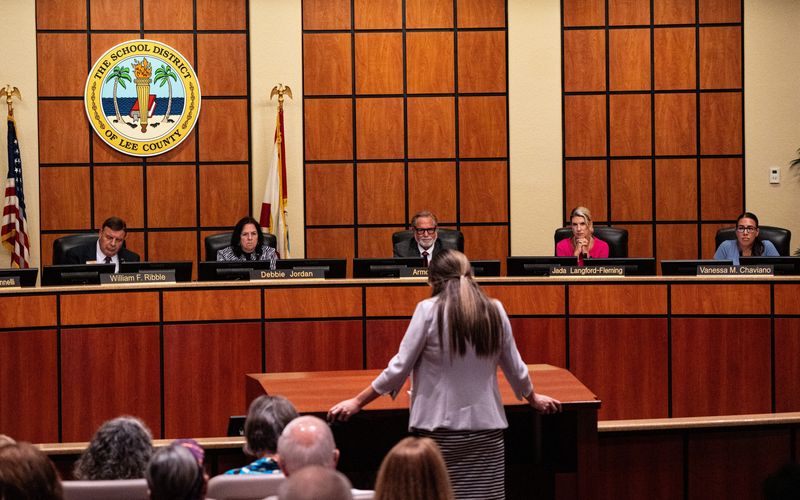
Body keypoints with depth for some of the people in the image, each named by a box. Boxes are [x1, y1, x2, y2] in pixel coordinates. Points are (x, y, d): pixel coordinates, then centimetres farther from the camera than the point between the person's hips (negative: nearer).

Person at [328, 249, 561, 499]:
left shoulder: (429, 310, -5)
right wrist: (533, 398, 33)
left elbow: (399, 367, -4)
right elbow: (515, 367, 14)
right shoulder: (495, 310, 5)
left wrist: (357, 402, 6)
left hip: (440, 428, -3)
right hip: (486, 426, 3)